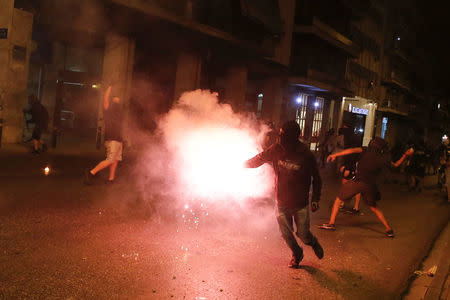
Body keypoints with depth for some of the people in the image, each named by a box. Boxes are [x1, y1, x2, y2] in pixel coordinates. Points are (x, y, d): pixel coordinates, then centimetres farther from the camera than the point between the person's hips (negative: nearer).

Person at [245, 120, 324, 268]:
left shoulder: (306, 155, -17)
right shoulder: (276, 149, -10)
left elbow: (316, 178, -5)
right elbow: (260, 158, 5)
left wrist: (315, 199, -5)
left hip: (300, 202, -3)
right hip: (282, 202, 3)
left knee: (302, 233, 5)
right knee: (286, 233, 10)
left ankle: (313, 243, 41)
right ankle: (296, 254, 40)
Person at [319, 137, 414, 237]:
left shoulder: (366, 151, -3)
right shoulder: (384, 159, 3)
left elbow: (352, 150, -17)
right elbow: (396, 165, 21)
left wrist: (335, 155, -20)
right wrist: (405, 155, 29)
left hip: (357, 182, -3)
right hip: (370, 186, 3)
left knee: (338, 200, 10)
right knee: (374, 207, 22)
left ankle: (331, 223, 3)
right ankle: (389, 229, 22)